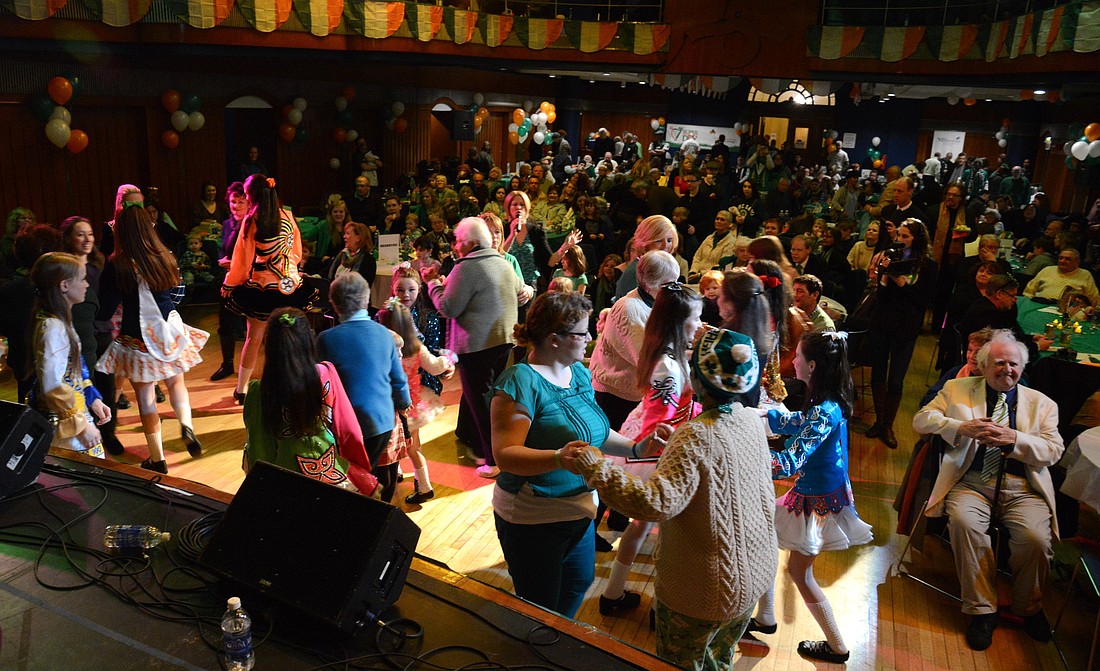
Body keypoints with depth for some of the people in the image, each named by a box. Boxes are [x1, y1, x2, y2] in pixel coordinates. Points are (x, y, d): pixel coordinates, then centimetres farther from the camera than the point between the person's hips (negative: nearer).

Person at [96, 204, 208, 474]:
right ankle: (186, 425, -2)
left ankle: (157, 459, 13)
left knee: (145, 395, 6)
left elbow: (104, 311, -11)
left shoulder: (116, 267, -14)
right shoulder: (164, 257, -4)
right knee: (176, 381, 23)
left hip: (137, 338, -3)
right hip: (169, 331, 4)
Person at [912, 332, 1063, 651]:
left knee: (1036, 537, -26)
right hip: (972, 483, -1)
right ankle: (981, 610, -13)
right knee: (964, 523, -31)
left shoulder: (1042, 403, 16)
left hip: (1022, 488, 1)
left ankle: (1029, 608, 4)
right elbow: (921, 419, 4)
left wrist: (1013, 438, -14)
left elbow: (1053, 451, 5)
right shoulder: (958, 389, 13)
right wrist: (963, 427, -12)